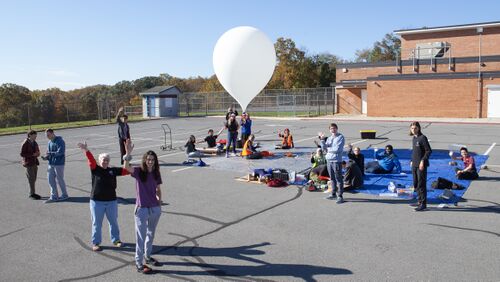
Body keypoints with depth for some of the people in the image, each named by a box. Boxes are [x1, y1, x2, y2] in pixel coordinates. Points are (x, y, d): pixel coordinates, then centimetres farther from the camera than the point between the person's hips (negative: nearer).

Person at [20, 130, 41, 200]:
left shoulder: (35, 143, 9)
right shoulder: (25, 143, -12)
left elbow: (37, 150, 22)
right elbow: (22, 154, -14)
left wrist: (38, 153, -2)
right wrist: (32, 154, -21)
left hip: (35, 163, 7)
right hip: (29, 163, -7)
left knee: (34, 179, 10)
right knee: (31, 179, -5)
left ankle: (32, 193, 19)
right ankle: (32, 194, 3)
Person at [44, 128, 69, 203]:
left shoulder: (60, 141, -12)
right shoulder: (49, 142, 12)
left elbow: (60, 152, -21)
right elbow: (48, 152, 17)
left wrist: (50, 154, -21)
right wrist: (46, 157, -3)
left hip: (59, 164, -8)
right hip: (51, 164, 8)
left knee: (60, 180, 3)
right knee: (50, 180, 9)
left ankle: (64, 195, 20)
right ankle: (54, 196, 19)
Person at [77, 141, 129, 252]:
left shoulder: (113, 170, 3)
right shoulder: (95, 169, -5)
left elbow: (125, 170, -3)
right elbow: (91, 160, -22)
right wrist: (86, 150, -40)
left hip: (111, 201, 3)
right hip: (97, 201, -3)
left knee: (113, 221, 15)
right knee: (96, 223, 8)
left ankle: (116, 240, 31)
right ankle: (95, 243, 22)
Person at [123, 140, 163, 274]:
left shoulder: (156, 173, 1)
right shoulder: (139, 171, -12)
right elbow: (126, 167, -32)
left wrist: (159, 201, 4)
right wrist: (128, 153, -44)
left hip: (155, 208, 5)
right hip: (142, 209, -5)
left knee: (151, 234, 20)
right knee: (141, 237, 3)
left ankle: (147, 257, 39)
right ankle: (139, 264, 14)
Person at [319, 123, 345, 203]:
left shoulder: (340, 137, -6)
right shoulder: (329, 138, 13)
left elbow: (337, 149, -16)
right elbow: (323, 147, 4)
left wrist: (328, 149, -3)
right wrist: (322, 139, -8)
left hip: (336, 161, -7)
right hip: (329, 160, 7)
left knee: (338, 179, -4)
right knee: (332, 178, 15)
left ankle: (340, 196, -1)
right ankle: (334, 194, 26)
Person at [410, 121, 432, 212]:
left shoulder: (422, 137, -12)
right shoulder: (414, 138, 12)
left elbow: (429, 151, -15)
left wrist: (423, 161, -20)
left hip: (421, 165, -9)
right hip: (414, 165, 9)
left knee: (421, 184, -6)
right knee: (415, 184, 15)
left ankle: (423, 203, 0)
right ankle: (419, 201, 25)